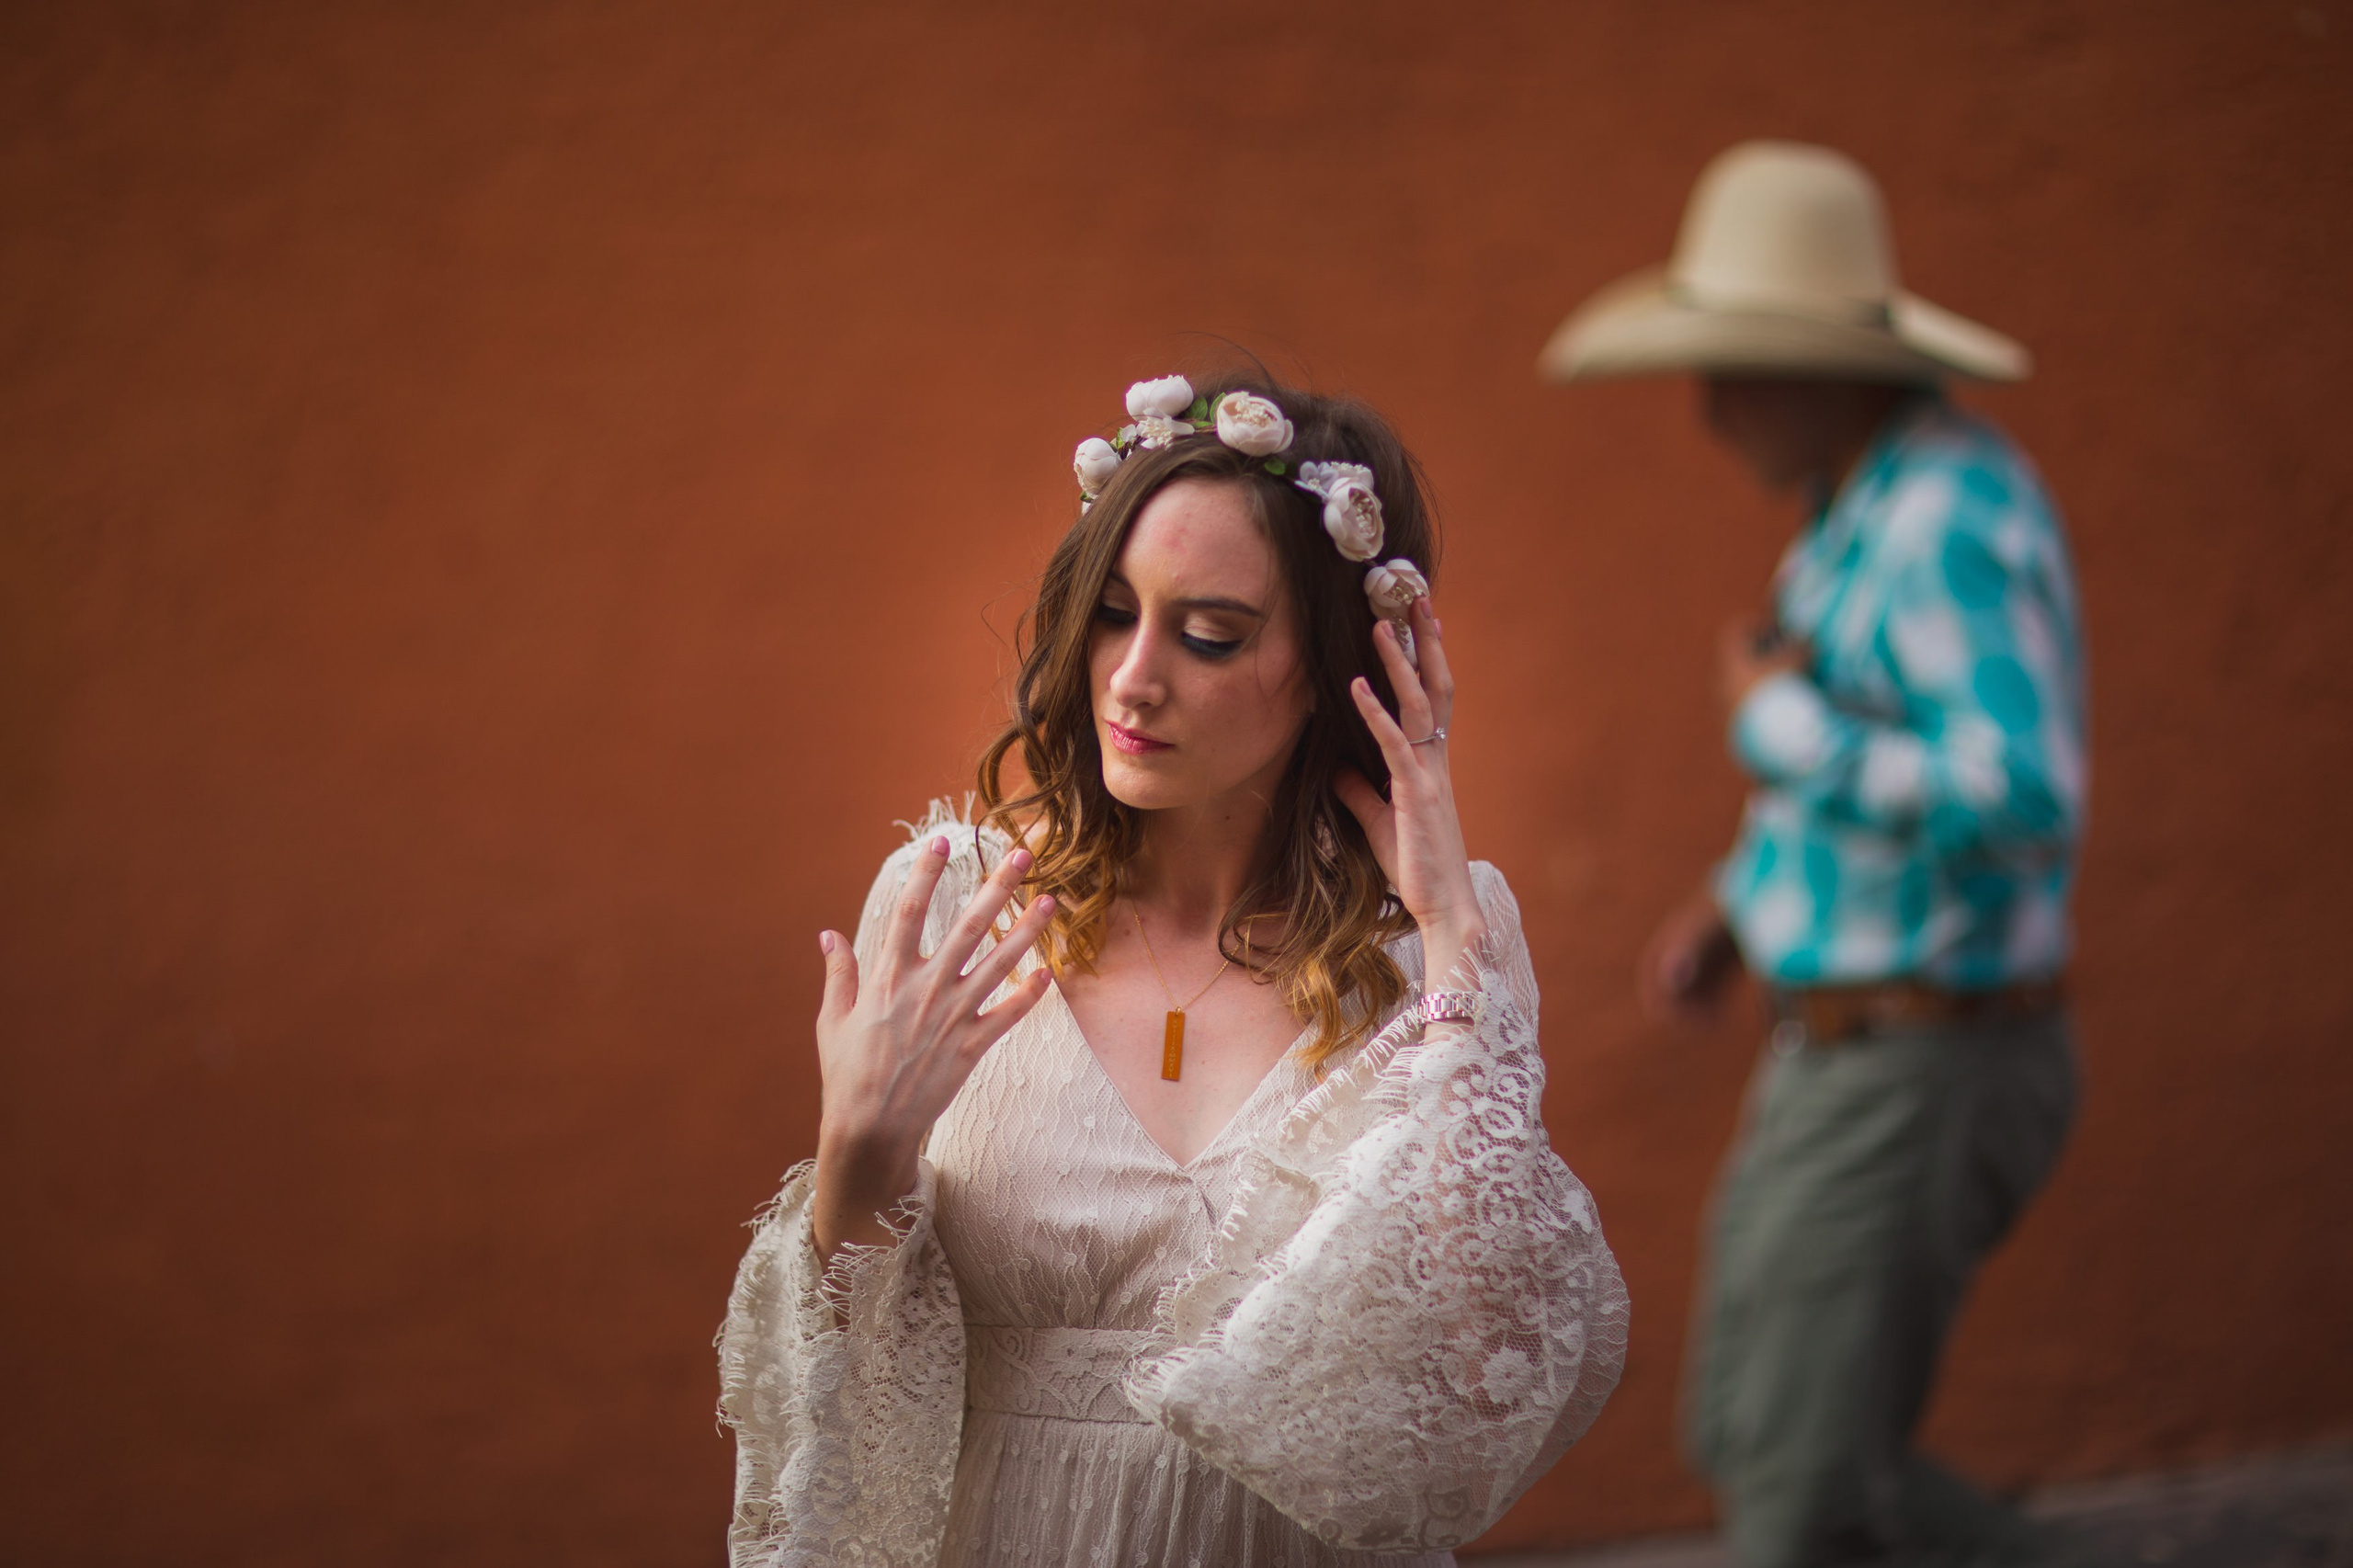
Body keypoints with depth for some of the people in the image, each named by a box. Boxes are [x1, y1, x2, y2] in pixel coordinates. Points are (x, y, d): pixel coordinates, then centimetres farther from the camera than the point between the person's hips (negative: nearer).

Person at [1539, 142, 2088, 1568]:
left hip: (1918, 1085, -10)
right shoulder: (1885, 499, 11)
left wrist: (1779, 723, -20)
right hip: (1851, 1059, 10)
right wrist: (1737, 910, 12)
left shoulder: (1950, 517, -22)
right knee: (1752, 1439, 18)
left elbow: (2020, 800, -34)